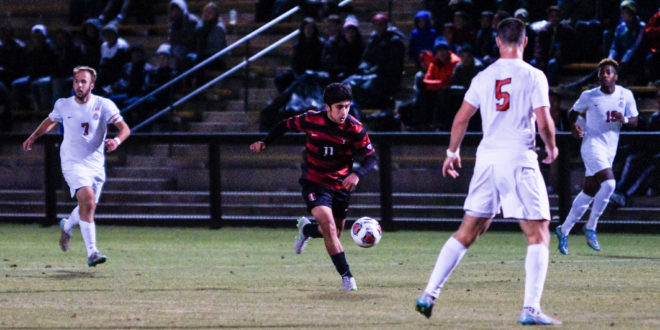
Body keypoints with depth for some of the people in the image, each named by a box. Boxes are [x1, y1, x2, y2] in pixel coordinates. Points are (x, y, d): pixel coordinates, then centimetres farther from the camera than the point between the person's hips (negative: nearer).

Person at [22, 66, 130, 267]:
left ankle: (67, 226, 47)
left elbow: (124, 128, -10)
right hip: (73, 162, -2)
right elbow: (50, 121, 22)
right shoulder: (63, 105, 0)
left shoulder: (103, 105, -5)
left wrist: (116, 140, -29)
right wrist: (33, 137, 17)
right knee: (88, 200, -23)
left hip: (96, 163, 2)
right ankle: (92, 251, -23)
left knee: (88, 207, 11)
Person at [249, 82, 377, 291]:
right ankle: (346, 276, -16)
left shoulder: (354, 129, -15)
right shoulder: (311, 121, -14)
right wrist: (265, 143, 1)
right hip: (314, 182, -2)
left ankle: (306, 229, 47)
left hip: (340, 185, 2)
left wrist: (357, 174, -32)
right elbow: (286, 125, 6)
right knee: (329, 227, -23)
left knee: (334, 234, 13)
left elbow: (371, 158, -13)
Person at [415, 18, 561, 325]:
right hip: (519, 160, -5)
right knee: (538, 235, 1)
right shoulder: (533, 76, -4)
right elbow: (544, 122, -8)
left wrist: (452, 152, 24)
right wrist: (551, 148, 12)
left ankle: (429, 294, 9)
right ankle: (531, 309, -10)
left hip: (487, 160, 5)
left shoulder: (483, 77, 8)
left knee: (466, 233, 13)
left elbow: (461, 119, 9)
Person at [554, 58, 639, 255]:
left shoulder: (626, 96, 4)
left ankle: (564, 231, 18)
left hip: (610, 150, 5)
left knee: (589, 193, 7)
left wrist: (624, 119, -14)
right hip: (592, 144, -5)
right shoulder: (589, 96, -3)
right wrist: (574, 126, -8)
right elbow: (574, 112, 12)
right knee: (608, 183, -24)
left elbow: (634, 122, 8)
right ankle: (591, 227, -10)